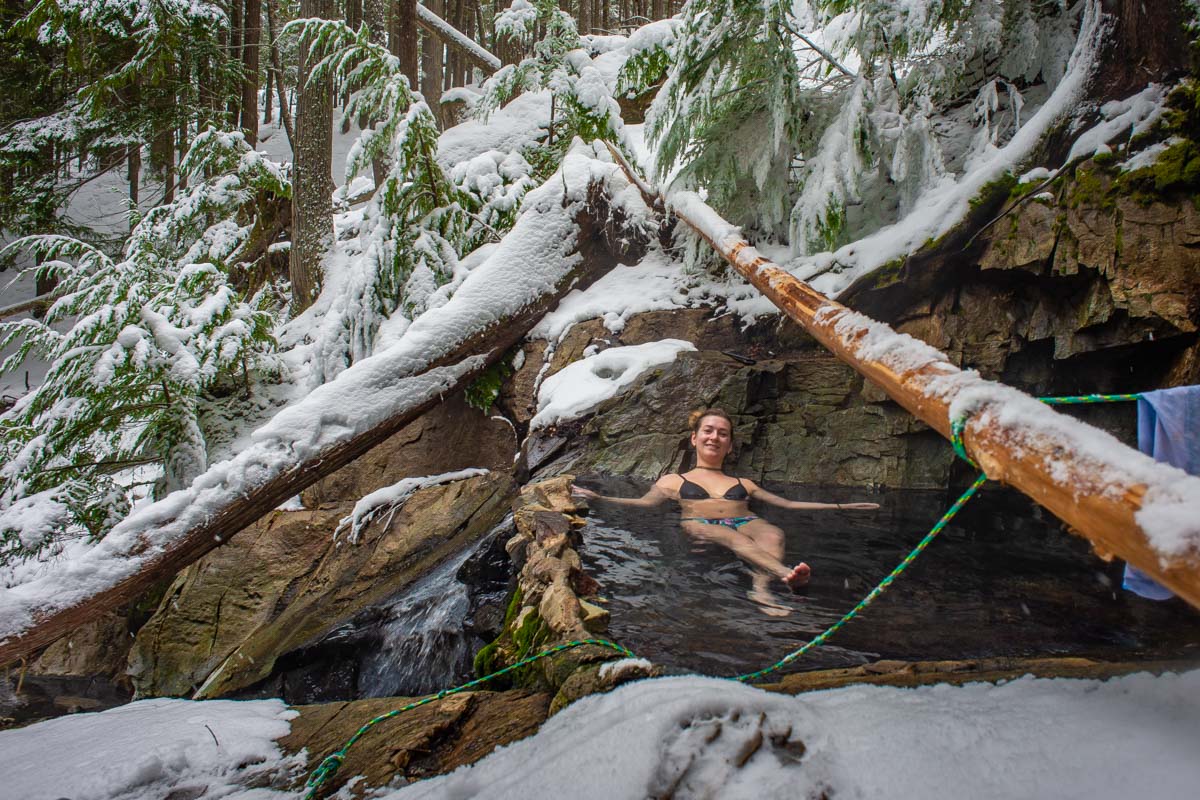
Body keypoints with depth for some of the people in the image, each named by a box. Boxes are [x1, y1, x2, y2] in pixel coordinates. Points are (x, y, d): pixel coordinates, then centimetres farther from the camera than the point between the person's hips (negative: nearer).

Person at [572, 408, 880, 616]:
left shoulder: (743, 484, 34)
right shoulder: (674, 481, 27)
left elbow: (787, 503, 29)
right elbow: (644, 502, 11)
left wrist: (840, 506, 23)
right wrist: (597, 498, -2)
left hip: (745, 522, 3)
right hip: (700, 526, -3)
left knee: (771, 534, -33)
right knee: (734, 538, -38)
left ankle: (762, 589, -61)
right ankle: (788, 576, -65)